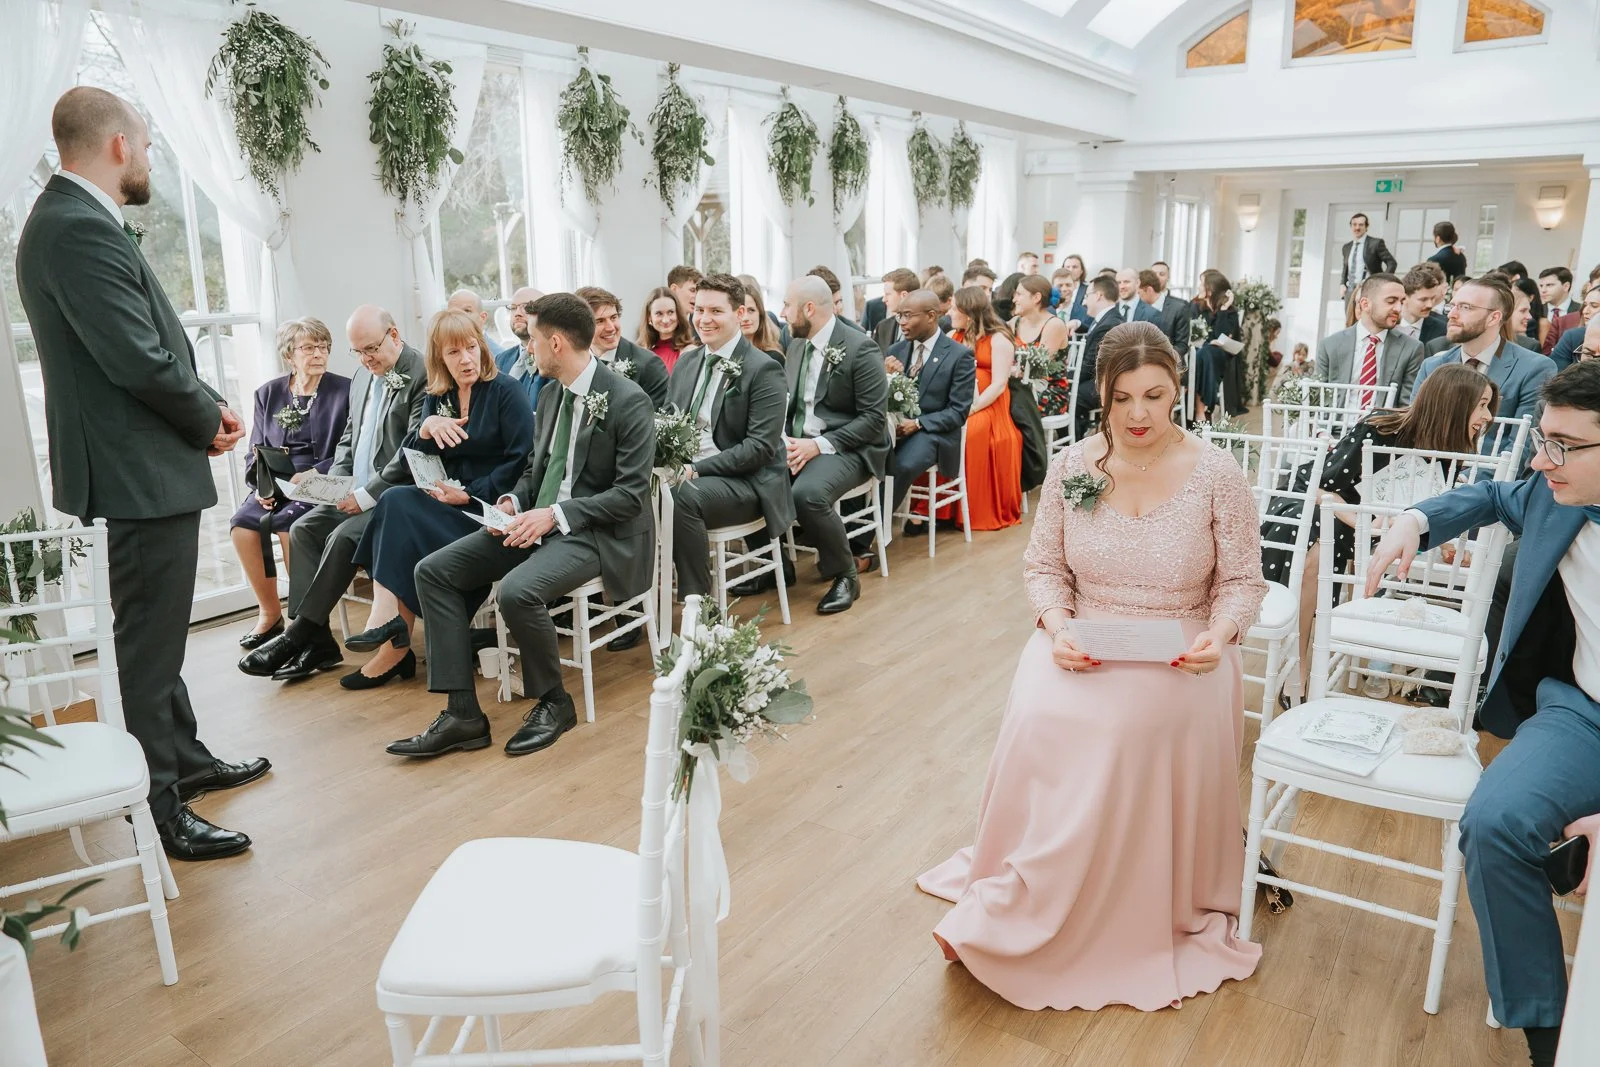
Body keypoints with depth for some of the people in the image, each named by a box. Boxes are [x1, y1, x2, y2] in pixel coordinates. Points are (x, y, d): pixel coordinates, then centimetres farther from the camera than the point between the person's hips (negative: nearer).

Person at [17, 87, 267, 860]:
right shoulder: (79, 229, -20)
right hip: (142, 469, -11)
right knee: (149, 641, -1)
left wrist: (206, 403, 2)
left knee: (159, 631, 20)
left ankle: (185, 758, 35)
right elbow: (139, 360, -24)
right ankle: (159, 807, 10)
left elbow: (153, 344, 14)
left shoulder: (76, 220, 12)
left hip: (147, 462, 11)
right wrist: (208, 420, -8)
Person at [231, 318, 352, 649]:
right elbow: (256, 452, 15)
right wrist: (261, 484, -5)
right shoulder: (268, 394, 14)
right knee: (242, 523, -23)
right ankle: (269, 612, -9)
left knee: (287, 523, -31)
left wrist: (312, 475, -19)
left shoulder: (344, 391, 1)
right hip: (275, 486, 4)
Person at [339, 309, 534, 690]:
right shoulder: (436, 398, 14)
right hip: (449, 501, 6)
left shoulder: (505, 391, -4)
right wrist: (426, 429, -11)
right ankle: (392, 635, -23)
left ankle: (391, 633, -21)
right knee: (397, 501, -23)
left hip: (490, 507, -6)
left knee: (399, 504, -23)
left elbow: (523, 458, -12)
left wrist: (469, 493, -16)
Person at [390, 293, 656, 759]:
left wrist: (555, 514, -22)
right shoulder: (550, 396, 12)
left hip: (593, 533, -8)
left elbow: (630, 494, -16)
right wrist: (513, 502, 0)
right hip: (539, 522, 8)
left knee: (516, 591, -34)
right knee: (433, 571, -5)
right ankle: (462, 714, -5)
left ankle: (553, 703, -5)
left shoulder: (628, 401, -13)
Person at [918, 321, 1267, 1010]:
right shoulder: (1071, 466, 1)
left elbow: (1242, 582, 3)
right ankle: (1020, 910, -11)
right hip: (1082, 645, 2)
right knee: (1041, 720, -29)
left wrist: (1219, 634, -17)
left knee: (1139, 725, -34)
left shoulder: (1217, 475, -3)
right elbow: (1043, 566, 7)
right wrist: (1058, 625, -12)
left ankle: (1152, 913, -12)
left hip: (1180, 657, -1)